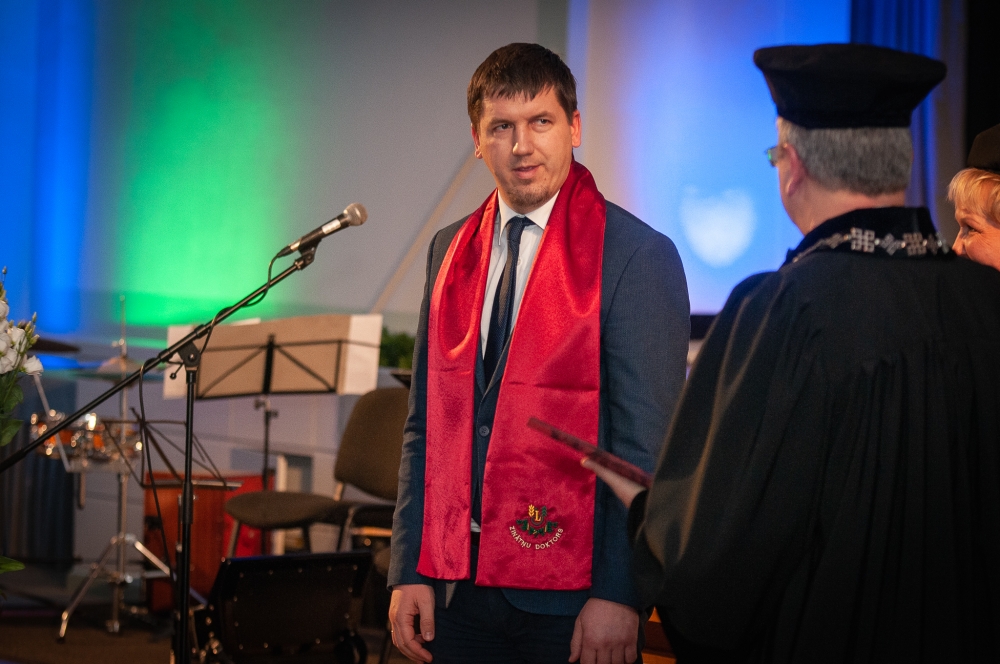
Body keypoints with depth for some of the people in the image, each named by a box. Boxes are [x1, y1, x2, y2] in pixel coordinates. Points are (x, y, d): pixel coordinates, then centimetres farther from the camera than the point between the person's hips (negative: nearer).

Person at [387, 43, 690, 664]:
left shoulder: (639, 256, -8)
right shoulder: (451, 250, 10)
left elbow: (647, 443, -11)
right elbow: (426, 422, 11)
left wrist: (618, 595, -16)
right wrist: (409, 571, 5)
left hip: (571, 594, -5)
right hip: (458, 582, 5)